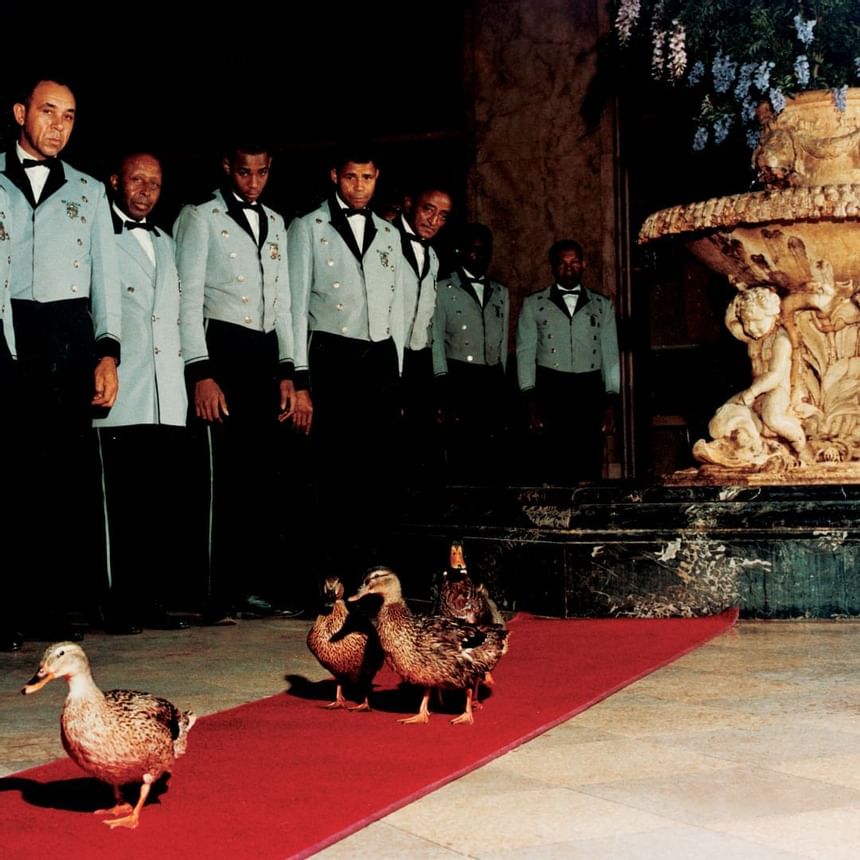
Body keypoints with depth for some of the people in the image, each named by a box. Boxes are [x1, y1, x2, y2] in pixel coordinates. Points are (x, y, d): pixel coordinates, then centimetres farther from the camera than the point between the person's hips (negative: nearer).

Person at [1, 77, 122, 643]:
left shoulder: (88, 192, 20)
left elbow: (106, 276, 15)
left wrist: (108, 352, 4)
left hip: (68, 335, 2)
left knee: (69, 468, -3)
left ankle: (55, 603, 1)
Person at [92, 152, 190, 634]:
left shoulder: (166, 244, 24)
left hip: (169, 399, 6)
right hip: (123, 399, -6)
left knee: (165, 506, 4)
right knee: (123, 506, -5)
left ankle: (154, 601, 11)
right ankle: (122, 607, 1)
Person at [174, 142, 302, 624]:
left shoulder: (275, 223, 20)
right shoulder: (201, 218, 2)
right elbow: (189, 298, -4)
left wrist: (287, 371, 14)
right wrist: (200, 373, -13)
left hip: (266, 354, 6)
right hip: (223, 351, -6)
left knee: (266, 475, 6)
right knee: (225, 475, -9)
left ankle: (262, 590, 12)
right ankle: (222, 598, -5)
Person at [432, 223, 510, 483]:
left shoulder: (501, 293, 20)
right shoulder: (444, 289, 4)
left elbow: (503, 340, 19)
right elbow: (436, 338, -1)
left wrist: (500, 381, 11)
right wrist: (443, 381, -10)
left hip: (493, 381, 4)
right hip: (459, 378, -4)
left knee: (492, 450, 0)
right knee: (462, 451, -10)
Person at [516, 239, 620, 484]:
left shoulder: (602, 305, 13)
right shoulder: (534, 304, 8)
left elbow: (610, 355, 10)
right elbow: (525, 353, 4)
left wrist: (610, 404, 2)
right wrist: (531, 402, -5)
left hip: (590, 392, 1)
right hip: (550, 391, -1)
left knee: (589, 467, -2)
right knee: (552, 468, -5)